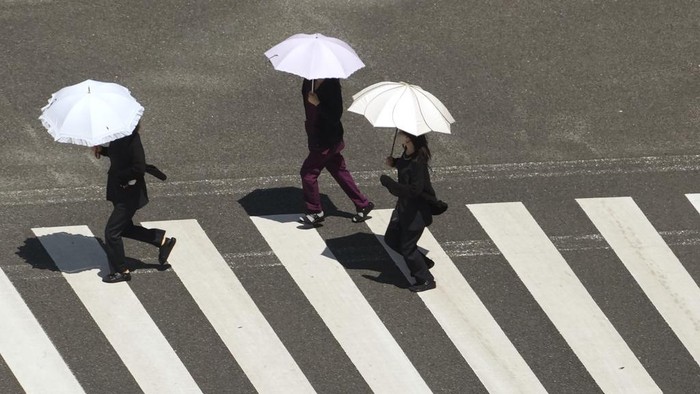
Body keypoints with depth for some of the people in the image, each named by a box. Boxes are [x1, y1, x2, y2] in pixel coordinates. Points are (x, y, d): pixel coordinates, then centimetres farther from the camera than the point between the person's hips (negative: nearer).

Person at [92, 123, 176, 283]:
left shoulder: (131, 138, -24)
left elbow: (139, 169, -27)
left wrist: (118, 175, -20)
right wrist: (101, 150, 3)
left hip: (130, 193, -10)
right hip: (119, 190, 10)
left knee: (112, 231, -3)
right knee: (124, 227, 20)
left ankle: (121, 271, 13)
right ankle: (163, 240, 32)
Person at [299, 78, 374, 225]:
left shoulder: (331, 84, -22)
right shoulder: (309, 81, -1)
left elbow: (335, 115, -24)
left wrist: (317, 103, -31)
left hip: (327, 139, -8)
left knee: (308, 172, -2)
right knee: (339, 170, 16)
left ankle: (315, 212, 13)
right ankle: (363, 204, 28)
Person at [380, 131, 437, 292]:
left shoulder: (418, 163, -29)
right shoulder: (408, 156, -1)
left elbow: (414, 190, -32)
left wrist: (388, 182, -27)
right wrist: (394, 162, 1)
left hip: (416, 211, -10)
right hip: (404, 206, 10)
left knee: (407, 247, 2)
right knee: (391, 239, 19)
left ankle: (426, 280, 21)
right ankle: (424, 262, 34)